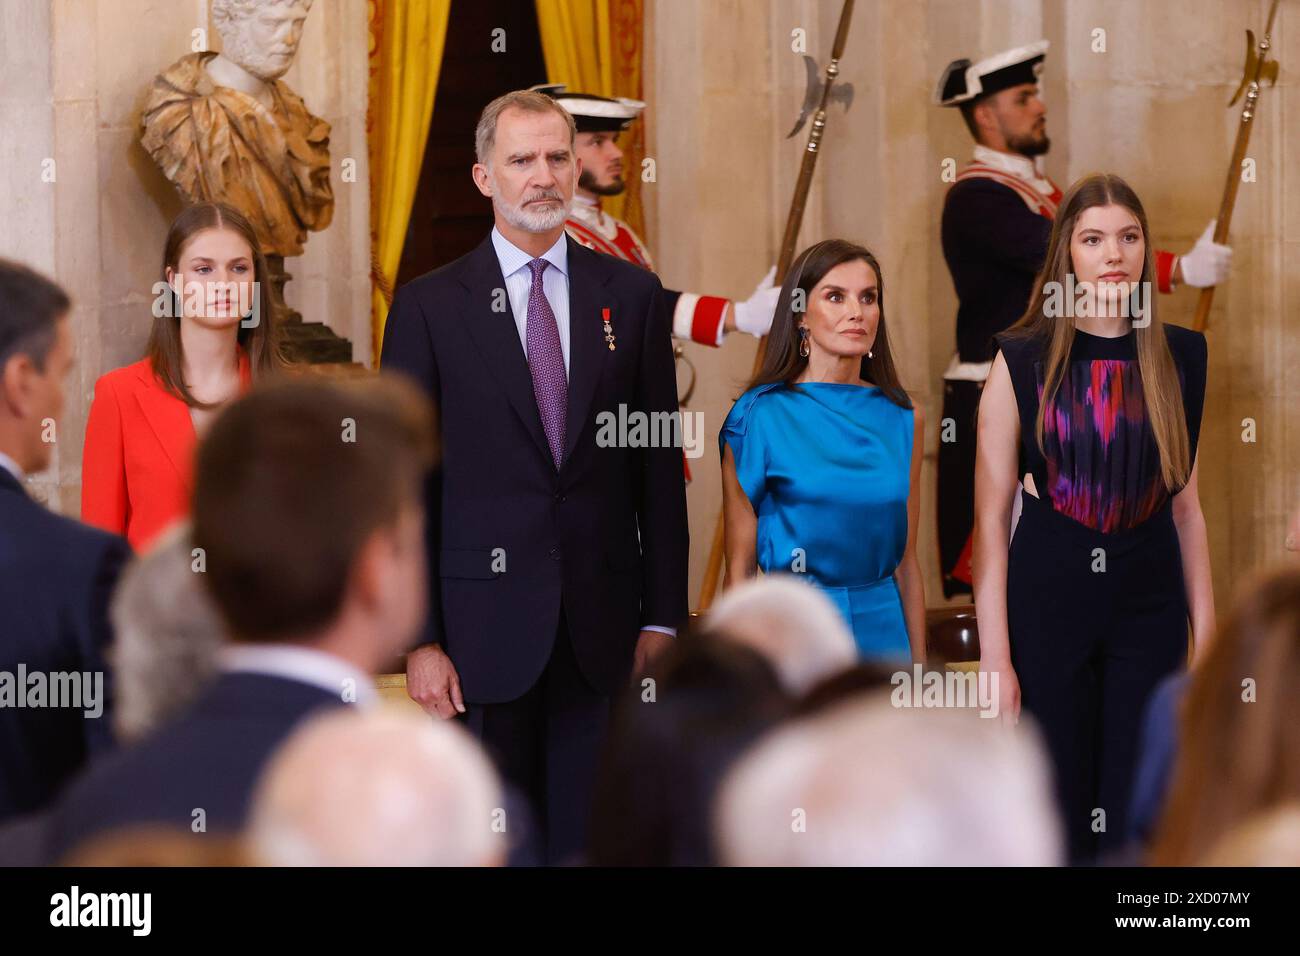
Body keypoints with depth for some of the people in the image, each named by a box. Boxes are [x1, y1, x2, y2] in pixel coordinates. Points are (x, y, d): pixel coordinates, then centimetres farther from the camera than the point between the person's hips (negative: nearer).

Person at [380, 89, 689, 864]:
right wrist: (417, 639, -6)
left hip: (602, 626, 1)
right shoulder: (430, 307, 2)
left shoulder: (632, 296, 7)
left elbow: (659, 466, 8)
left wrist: (664, 616, 3)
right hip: (484, 626, -1)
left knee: (591, 841, 3)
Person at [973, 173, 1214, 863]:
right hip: (1047, 604, -2)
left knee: (1135, 816, 4)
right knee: (1056, 812, 4)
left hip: (1149, 606, 2)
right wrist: (994, 655, -11)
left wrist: (1206, 633, 7)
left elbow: (1186, 504, 11)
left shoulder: (1178, 357, 5)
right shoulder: (1022, 361, -4)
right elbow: (991, 518, -5)